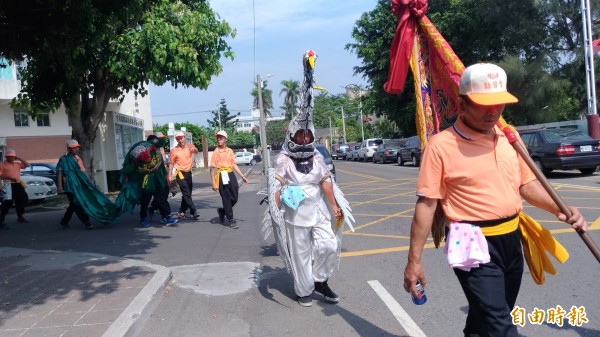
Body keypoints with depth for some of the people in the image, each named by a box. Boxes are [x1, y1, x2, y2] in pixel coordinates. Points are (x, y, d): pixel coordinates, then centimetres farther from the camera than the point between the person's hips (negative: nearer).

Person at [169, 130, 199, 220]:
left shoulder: (190, 146, 1)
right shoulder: (174, 150, -4)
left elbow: (196, 151, -20)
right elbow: (171, 163, 1)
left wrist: (194, 149, -44)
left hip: (188, 172, 4)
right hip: (180, 173, -4)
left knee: (187, 193, 11)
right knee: (187, 194, -11)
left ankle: (181, 212, 24)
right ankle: (194, 212, -13)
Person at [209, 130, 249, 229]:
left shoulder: (230, 151, 12)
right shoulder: (216, 152, -2)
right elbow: (212, 168, -4)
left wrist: (242, 176, 8)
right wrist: (213, 183, -10)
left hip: (231, 174, 5)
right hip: (222, 176, -5)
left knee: (234, 198, 6)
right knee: (227, 199, 0)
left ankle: (222, 211, 32)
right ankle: (231, 220, 9)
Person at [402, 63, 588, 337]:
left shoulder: (509, 138, 6)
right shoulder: (441, 145, -13)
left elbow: (527, 184, 16)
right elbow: (426, 204, -13)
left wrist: (559, 209, -3)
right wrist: (414, 260, -12)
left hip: (511, 241, 7)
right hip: (474, 246, -6)